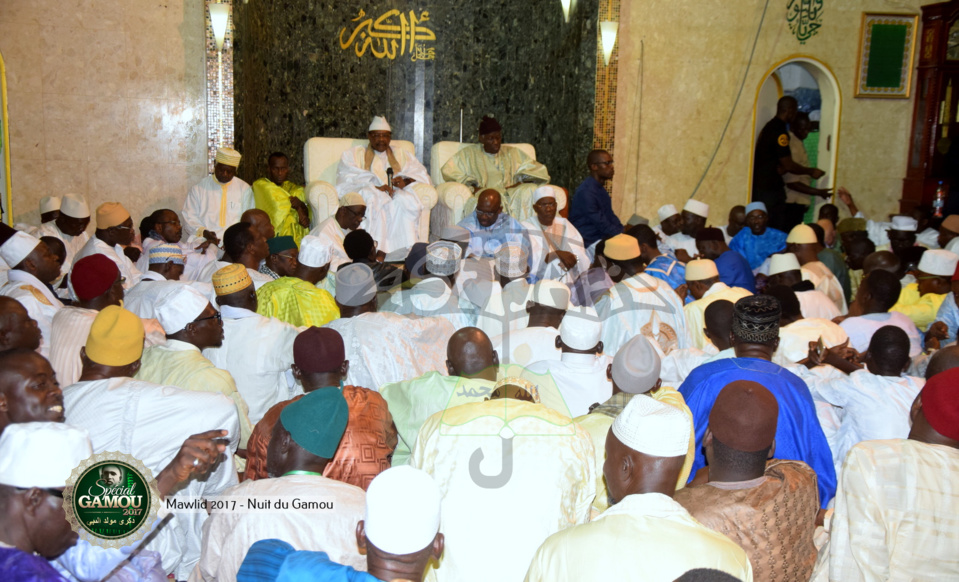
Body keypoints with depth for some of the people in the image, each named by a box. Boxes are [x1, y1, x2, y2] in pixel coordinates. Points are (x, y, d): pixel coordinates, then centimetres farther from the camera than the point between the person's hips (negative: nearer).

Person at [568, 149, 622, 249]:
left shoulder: (600, 188, 11)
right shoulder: (586, 192, -19)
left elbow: (611, 217, 16)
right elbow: (602, 225, -19)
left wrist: (624, 234, 2)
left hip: (603, 237, 9)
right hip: (588, 243, -9)